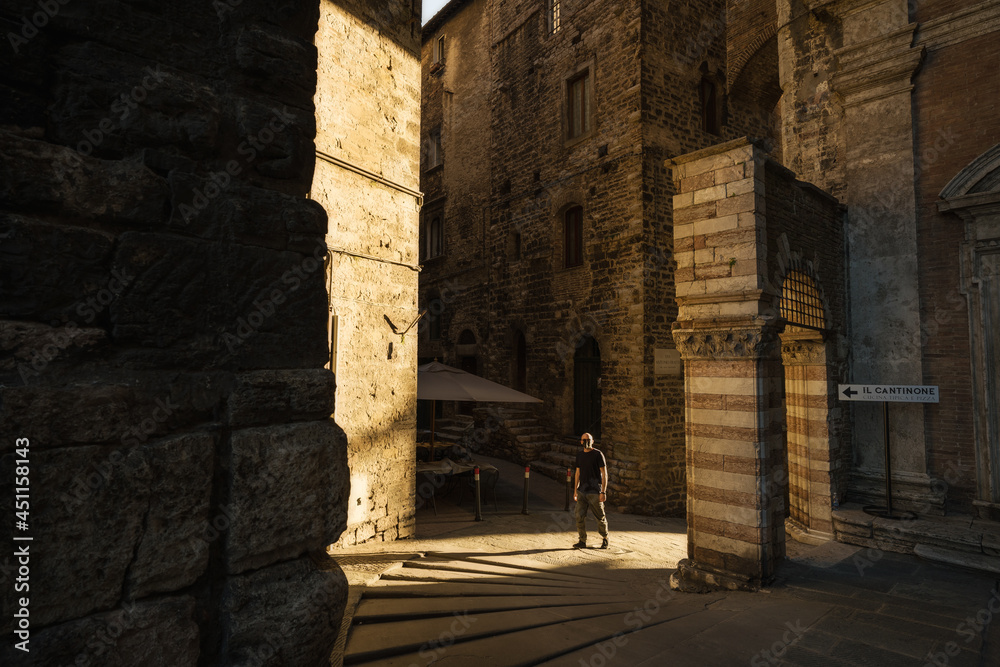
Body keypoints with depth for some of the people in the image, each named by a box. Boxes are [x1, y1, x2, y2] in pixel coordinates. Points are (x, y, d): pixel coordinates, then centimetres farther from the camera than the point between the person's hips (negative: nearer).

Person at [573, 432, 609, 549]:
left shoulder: (598, 454, -6)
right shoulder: (579, 456, 11)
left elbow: (604, 474, -8)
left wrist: (603, 492, -13)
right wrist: (575, 490, 18)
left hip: (594, 491, -5)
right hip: (582, 491, 5)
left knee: (600, 517, 5)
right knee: (579, 516, -2)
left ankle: (605, 539, 27)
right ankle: (582, 541, 9)